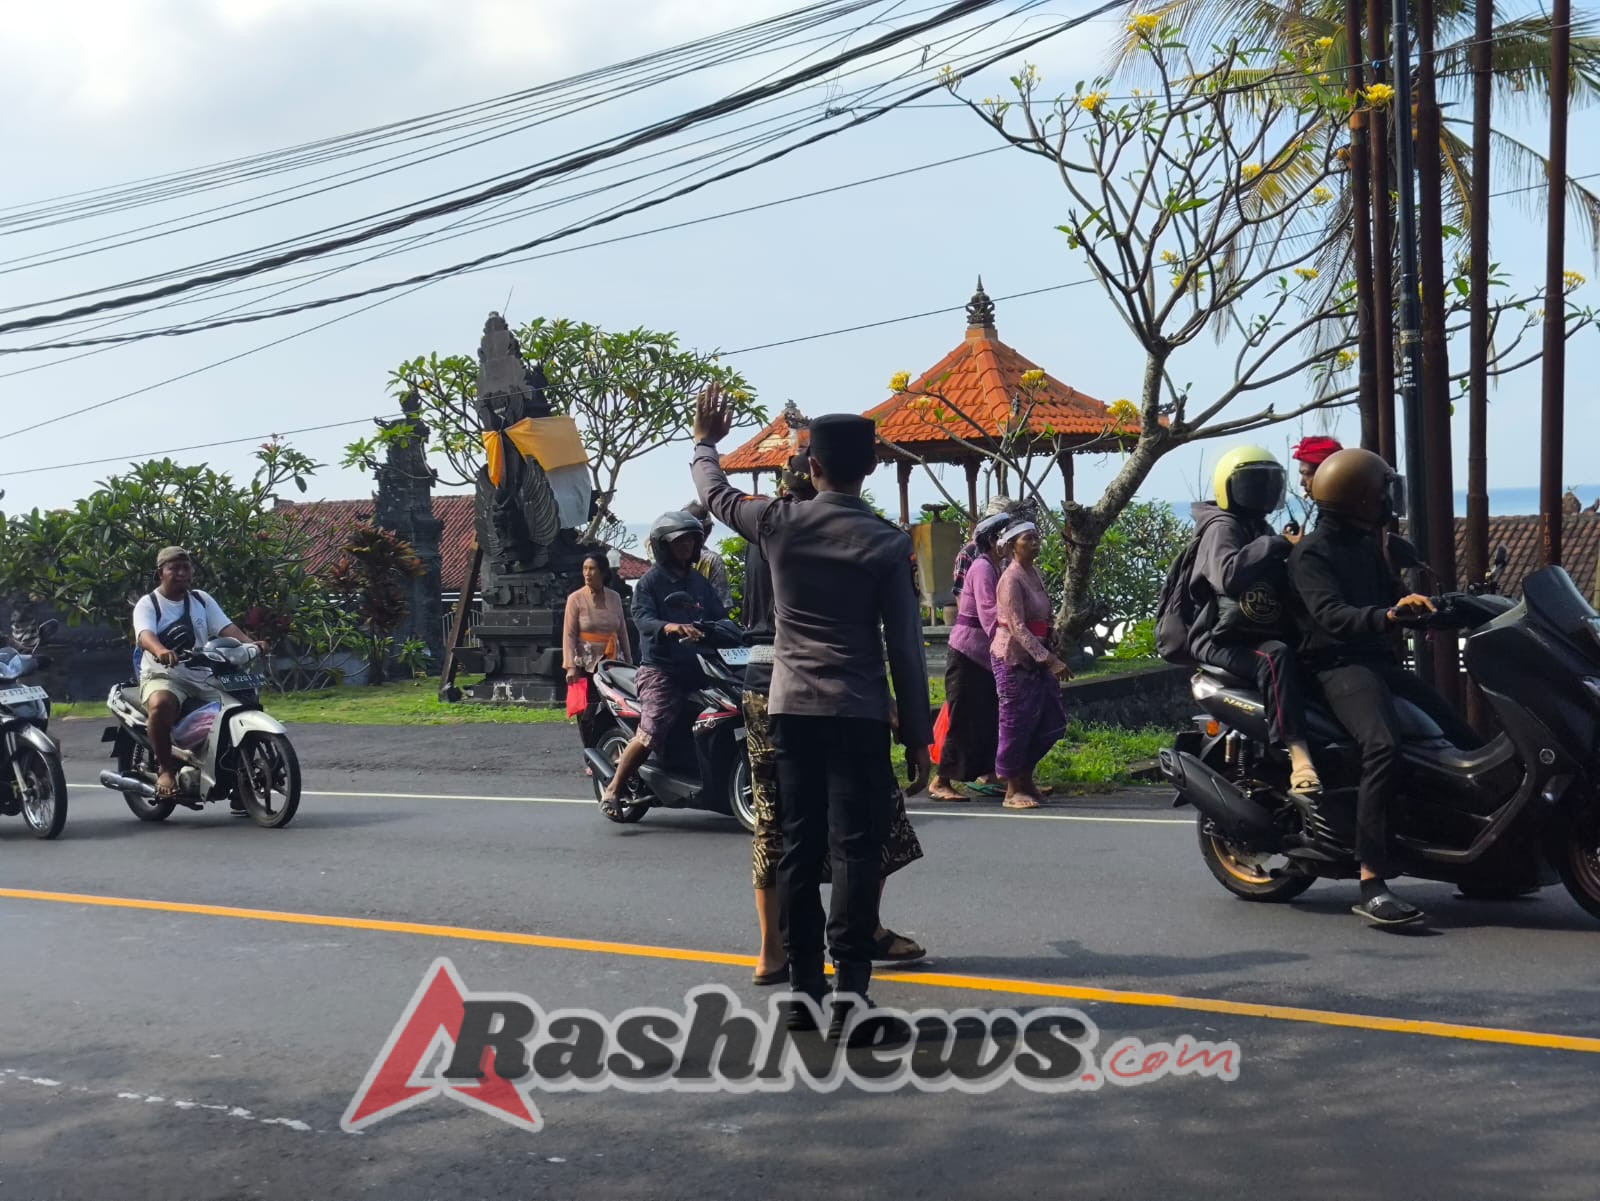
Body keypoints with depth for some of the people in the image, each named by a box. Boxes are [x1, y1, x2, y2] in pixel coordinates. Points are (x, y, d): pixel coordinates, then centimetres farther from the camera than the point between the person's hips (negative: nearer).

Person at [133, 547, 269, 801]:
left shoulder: (201, 600, 14)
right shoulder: (148, 604, -1)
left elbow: (226, 627, 1)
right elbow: (145, 635, -21)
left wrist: (251, 644, -20)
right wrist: (161, 651, -45)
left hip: (203, 678, 5)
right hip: (163, 677, -5)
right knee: (160, 705, -39)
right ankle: (165, 769, -19)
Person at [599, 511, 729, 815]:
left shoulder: (700, 582, 20)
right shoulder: (651, 581, 0)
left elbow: (719, 616, 15)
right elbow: (642, 618, -16)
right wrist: (670, 627, -36)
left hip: (696, 667, 7)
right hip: (661, 668, -7)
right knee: (651, 732, -18)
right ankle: (613, 789, -8)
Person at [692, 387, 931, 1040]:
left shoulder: (780, 524, -1)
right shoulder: (887, 544, -7)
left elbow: (715, 493, 20)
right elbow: (906, 650, -6)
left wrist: (705, 442, 41)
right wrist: (918, 738, 0)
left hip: (793, 711, 3)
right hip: (859, 716, -3)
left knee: (800, 848, 8)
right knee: (856, 850, -2)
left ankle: (803, 987, 11)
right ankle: (850, 990, -8)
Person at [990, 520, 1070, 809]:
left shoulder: (1034, 574, 10)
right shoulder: (1011, 579, -16)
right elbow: (1018, 628, -24)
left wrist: (1051, 657, 19)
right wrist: (1049, 660, -29)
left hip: (1036, 659, 9)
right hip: (1013, 659, -9)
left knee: (1053, 720, 9)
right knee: (1016, 723, -2)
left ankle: (1025, 777, 23)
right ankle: (1013, 791, 8)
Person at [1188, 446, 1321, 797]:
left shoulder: (1261, 531, 25)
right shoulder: (1222, 528, -5)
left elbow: (1283, 586, 23)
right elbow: (1229, 574, -27)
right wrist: (1278, 545, -23)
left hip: (1263, 633, 9)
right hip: (1222, 639, -9)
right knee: (1276, 657, -38)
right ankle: (1297, 753, -48)